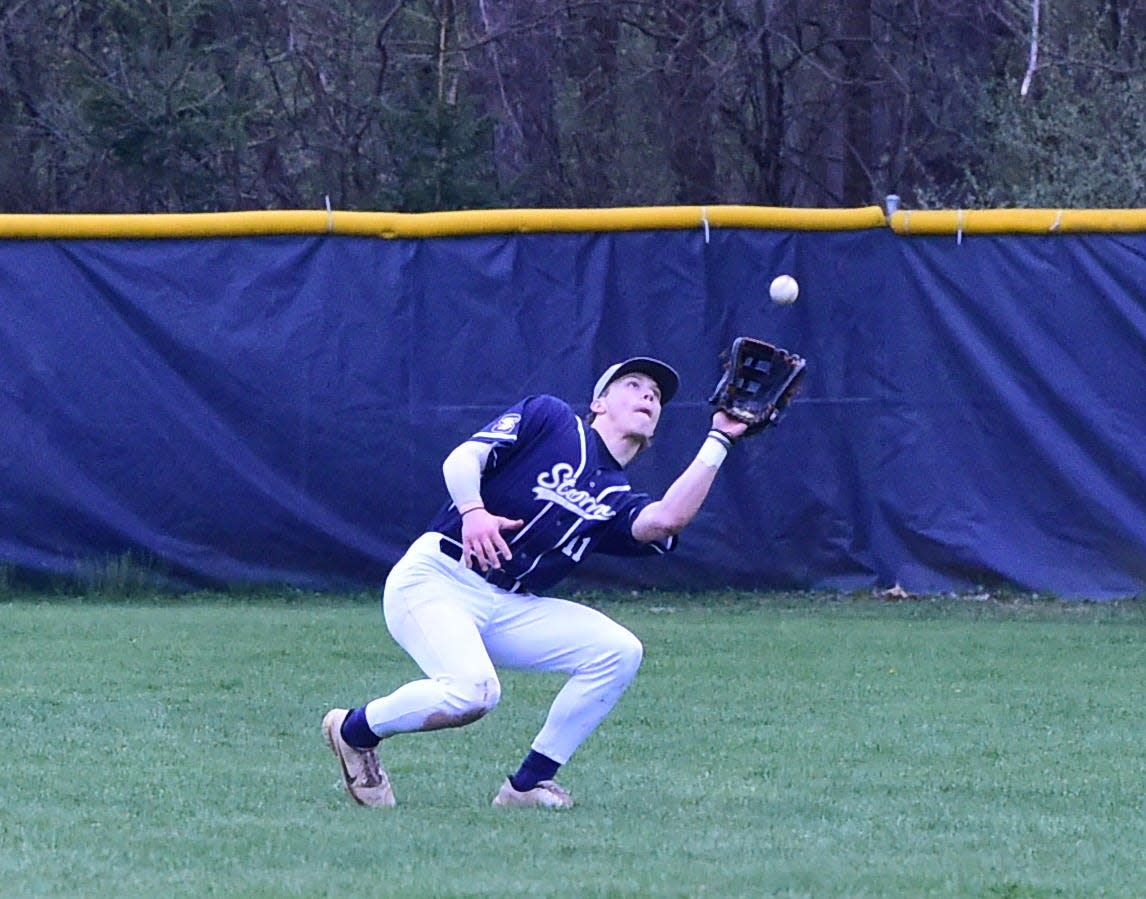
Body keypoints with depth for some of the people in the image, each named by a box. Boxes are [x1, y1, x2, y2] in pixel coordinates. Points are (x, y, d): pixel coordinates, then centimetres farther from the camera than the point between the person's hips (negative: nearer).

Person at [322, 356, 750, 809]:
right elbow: (462, 459, -4)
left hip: (511, 610, 6)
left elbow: (667, 518, -9)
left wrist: (719, 440, -3)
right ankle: (355, 729, -2)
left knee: (619, 652, -11)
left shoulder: (618, 503, 14)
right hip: (434, 580, -6)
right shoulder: (548, 416, 6)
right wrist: (473, 511, -25)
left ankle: (528, 784, -3)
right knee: (472, 690, -31)